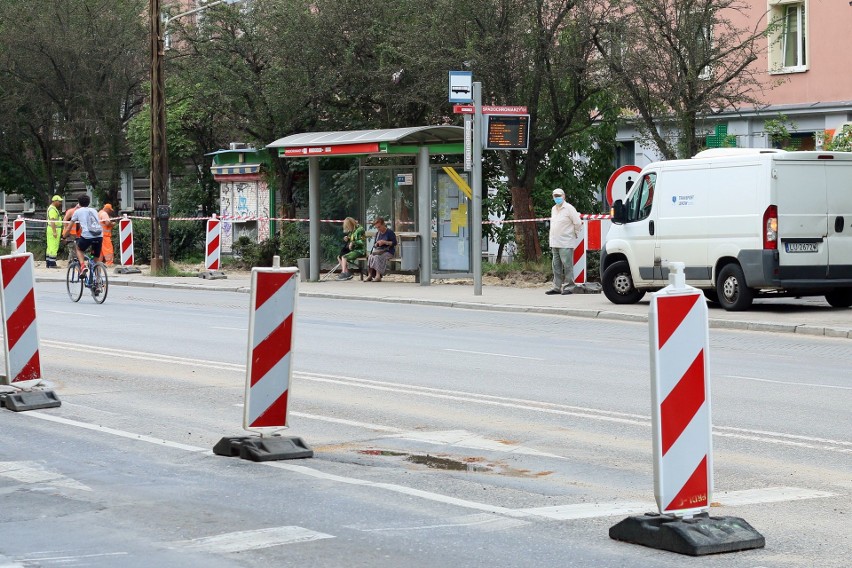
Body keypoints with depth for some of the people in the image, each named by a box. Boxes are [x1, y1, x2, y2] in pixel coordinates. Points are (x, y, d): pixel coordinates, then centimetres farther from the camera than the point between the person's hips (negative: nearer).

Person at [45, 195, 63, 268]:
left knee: (50, 247, 13)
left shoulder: (53, 208, 19)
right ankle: (52, 263, -11)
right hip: (54, 229, -11)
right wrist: (54, 232, -26)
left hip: (54, 230, 11)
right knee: (54, 246, -10)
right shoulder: (52, 209, -15)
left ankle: (48, 263, 17)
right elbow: (52, 221, -22)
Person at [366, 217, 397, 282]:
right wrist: (376, 244, 0)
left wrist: (384, 242, -15)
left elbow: (394, 243, -8)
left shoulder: (390, 232, -2)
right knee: (370, 257, -26)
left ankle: (378, 276, -37)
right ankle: (370, 275, -29)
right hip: (378, 251, 6)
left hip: (388, 252, -6)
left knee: (377, 257, -34)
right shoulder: (377, 233, 19)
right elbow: (375, 244, 24)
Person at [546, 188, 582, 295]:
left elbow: (578, 223, -7)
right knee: (556, 266, 9)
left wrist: (575, 234, 3)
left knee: (567, 265, -7)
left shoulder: (569, 208, -7)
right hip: (554, 243, 8)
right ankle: (557, 287, 12)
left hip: (565, 243, -8)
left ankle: (570, 286, -4)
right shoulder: (553, 209, 17)